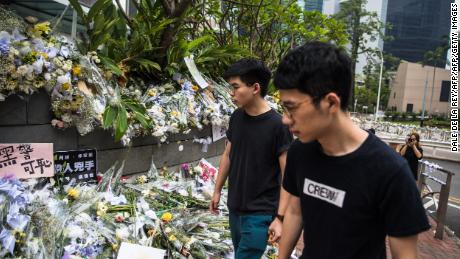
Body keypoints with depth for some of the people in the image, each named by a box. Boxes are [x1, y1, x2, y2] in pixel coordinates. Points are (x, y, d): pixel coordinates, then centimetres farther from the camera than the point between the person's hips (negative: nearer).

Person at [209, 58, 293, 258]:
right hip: (235, 207, 6)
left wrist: (280, 217, -18)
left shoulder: (278, 125, -19)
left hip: (261, 213, -6)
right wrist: (217, 190, 15)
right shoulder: (236, 117, -1)